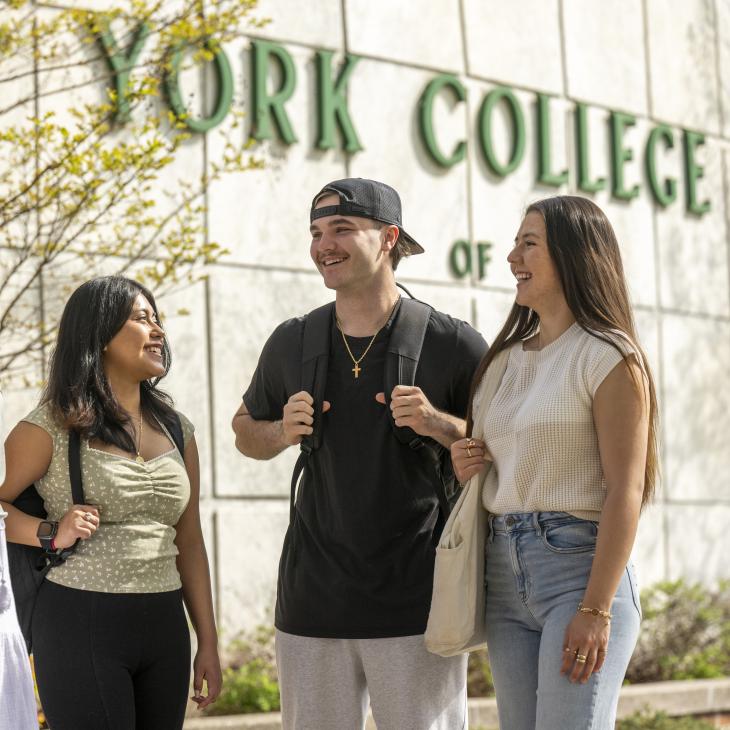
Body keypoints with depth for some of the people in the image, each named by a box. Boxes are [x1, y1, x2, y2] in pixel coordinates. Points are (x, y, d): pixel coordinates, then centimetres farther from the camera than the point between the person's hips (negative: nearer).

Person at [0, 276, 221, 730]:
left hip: (164, 625, 5)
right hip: (82, 624, -5)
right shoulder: (52, 427, -4)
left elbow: (188, 543, 15)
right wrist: (51, 534, -16)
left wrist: (209, 642, 13)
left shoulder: (176, 430, 12)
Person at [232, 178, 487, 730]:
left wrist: (436, 424, -15)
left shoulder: (451, 343, -3)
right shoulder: (292, 343, 8)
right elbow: (246, 431, 22)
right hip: (313, 599, 3)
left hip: (415, 602, -3)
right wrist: (282, 433, -1)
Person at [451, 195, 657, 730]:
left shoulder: (608, 356, -7)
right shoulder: (506, 358, 15)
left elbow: (625, 490, -14)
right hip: (505, 576, 7)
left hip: (579, 567, -7)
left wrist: (596, 610, -20)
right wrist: (465, 465, 4)